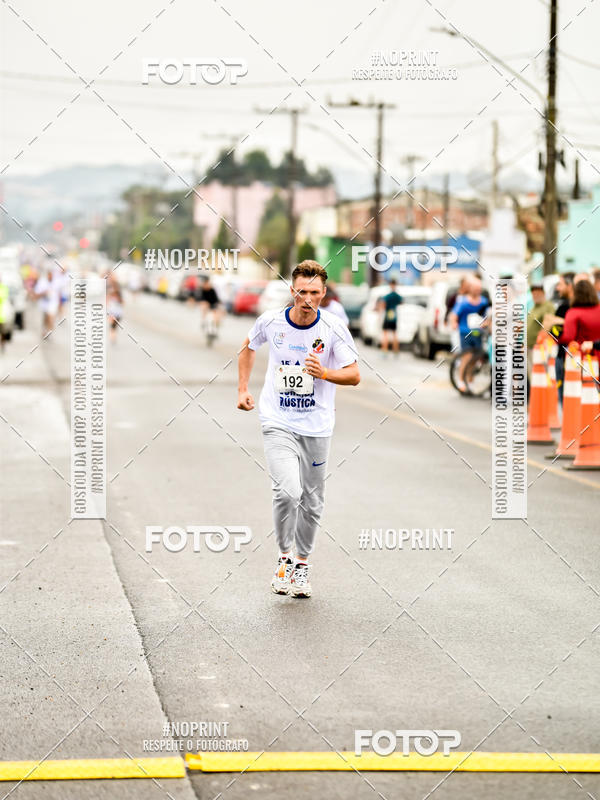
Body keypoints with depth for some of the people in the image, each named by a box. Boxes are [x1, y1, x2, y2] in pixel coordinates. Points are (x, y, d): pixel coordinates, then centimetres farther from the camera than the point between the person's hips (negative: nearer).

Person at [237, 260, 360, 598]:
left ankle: (302, 565, 28)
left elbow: (354, 375, -6)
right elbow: (249, 347, 17)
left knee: (312, 501, 8)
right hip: (278, 422, -1)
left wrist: (324, 373, -24)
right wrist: (243, 389, 12)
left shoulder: (334, 327, -8)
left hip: (317, 427, 1)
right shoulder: (271, 321, -5)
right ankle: (285, 557, 2)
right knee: (287, 491, -20)